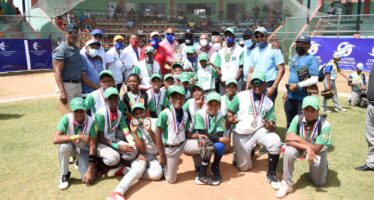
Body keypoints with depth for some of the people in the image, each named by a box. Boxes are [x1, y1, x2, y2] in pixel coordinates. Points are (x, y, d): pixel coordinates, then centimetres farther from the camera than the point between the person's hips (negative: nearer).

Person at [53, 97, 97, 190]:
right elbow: (56, 139, -36)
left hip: (84, 149, 0)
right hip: (70, 147, 0)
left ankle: (79, 163, 19)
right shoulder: (66, 119, -26)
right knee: (64, 146, -37)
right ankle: (64, 175, -10)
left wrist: (90, 170, -25)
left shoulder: (91, 121, -26)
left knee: (87, 178, -18)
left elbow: (93, 146, -23)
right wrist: (77, 137, -44)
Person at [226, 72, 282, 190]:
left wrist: (270, 126, -28)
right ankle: (239, 154, 38)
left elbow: (272, 125, -3)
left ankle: (271, 174, -9)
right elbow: (229, 113, -4)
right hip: (240, 134, -1)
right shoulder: (241, 96, -7)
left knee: (276, 141, -29)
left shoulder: (269, 102, 0)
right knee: (244, 167, 1)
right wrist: (230, 119, -28)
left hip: (259, 131, 2)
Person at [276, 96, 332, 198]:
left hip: (318, 151, -1)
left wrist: (298, 139, -32)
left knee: (319, 183, 4)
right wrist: (307, 147, -38)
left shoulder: (324, 125, -29)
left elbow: (316, 149, -29)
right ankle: (287, 184, -15)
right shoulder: (297, 119, -23)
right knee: (289, 152, -33)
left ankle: (321, 165, 38)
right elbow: (288, 140, -28)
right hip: (300, 147, 1)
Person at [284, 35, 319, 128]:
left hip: (303, 98, -8)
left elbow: (314, 79, -19)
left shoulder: (311, 59, -10)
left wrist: (297, 85, -22)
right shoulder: (294, 58, 15)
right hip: (290, 97, 8)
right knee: (290, 123, 18)